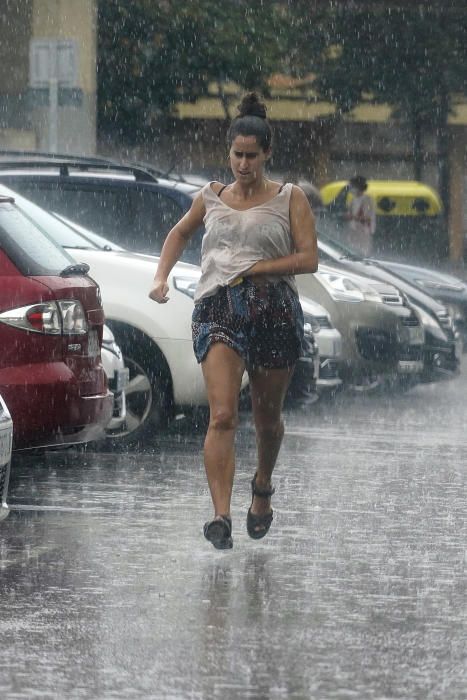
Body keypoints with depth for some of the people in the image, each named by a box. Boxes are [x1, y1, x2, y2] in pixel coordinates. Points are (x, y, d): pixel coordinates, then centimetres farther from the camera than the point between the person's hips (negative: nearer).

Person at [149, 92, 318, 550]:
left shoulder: (289, 199, 4)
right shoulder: (211, 199, 11)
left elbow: (308, 259, -4)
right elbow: (179, 234, 30)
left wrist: (254, 269, -11)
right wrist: (161, 277, 15)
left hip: (274, 312, 0)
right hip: (218, 310, 0)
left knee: (267, 418, 13)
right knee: (222, 416, -16)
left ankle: (263, 486, 43)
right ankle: (221, 516, -23)